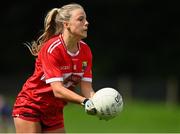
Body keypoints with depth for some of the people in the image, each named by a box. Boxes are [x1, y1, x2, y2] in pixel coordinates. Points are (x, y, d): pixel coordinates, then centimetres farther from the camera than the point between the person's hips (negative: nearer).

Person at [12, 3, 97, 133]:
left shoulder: (85, 50, -4)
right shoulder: (51, 48, -23)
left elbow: (87, 89, -9)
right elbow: (57, 90, -31)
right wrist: (85, 101, -45)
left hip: (54, 111, 6)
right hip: (29, 106, -6)